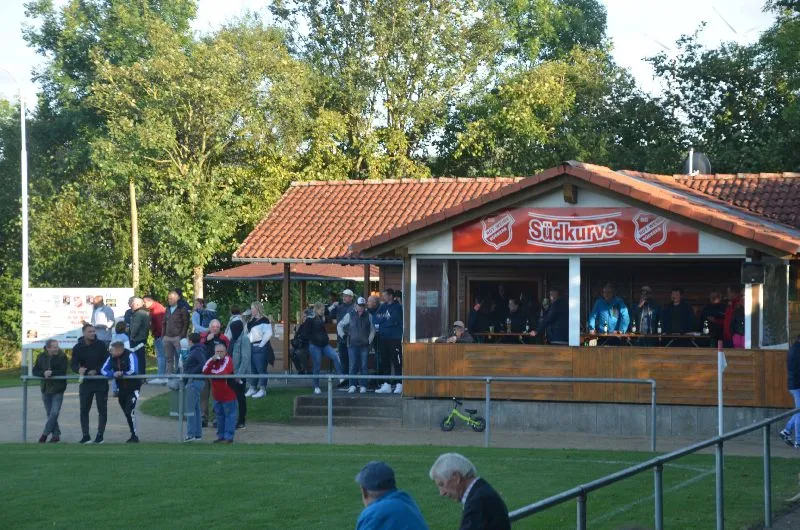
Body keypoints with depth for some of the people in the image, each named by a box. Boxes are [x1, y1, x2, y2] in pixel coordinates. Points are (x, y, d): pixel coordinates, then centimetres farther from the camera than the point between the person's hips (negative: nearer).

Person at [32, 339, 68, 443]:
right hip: (46, 389, 4)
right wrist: (44, 373, -18)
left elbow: (62, 372, -14)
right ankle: (56, 434, 15)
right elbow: (35, 371, 1)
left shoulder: (62, 356, -7)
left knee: (54, 413, -11)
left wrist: (51, 373, -24)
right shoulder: (41, 357, 3)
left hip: (58, 389, -4)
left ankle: (45, 434, -2)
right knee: (50, 414, 7)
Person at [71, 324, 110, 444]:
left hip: (101, 382, -2)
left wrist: (96, 371, -16)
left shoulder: (101, 345, -2)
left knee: (102, 409, 0)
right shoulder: (78, 348, 1)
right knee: (84, 409, 2)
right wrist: (79, 370, -26)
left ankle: (100, 435, 6)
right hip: (85, 383, 2)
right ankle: (85, 436, 8)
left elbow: (106, 362, -1)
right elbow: (74, 365, -3)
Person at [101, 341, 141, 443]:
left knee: (130, 412, -15)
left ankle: (135, 436, -7)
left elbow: (133, 371, -26)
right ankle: (133, 435, 22)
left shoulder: (130, 355, -17)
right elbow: (103, 370, -3)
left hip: (133, 388, -7)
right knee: (126, 413, 10)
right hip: (121, 389, 7)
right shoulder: (111, 358, 1)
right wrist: (113, 374, -21)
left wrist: (122, 374, -12)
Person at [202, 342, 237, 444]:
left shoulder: (228, 359, -12)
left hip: (228, 394, -7)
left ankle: (229, 437, 0)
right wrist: (212, 361, -19)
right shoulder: (212, 360, 7)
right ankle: (221, 436, 23)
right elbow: (205, 371, -6)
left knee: (229, 415, -2)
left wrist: (211, 372, -7)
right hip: (217, 394, 7)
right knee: (219, 415, 14)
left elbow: (223, 372, -25)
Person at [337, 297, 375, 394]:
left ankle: (363, 386, 4)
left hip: (364, 345, 1)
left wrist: (370, 340, 7)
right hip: (352, 344, -1)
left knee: (363, 366, 0)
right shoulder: (350, 315, 6)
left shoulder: (368, 316, 9)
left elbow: (372, 329, 17)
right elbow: (339, 325, 15)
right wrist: (343, 335, 7)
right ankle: (352, 385, -2)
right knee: (353, 365, -5)